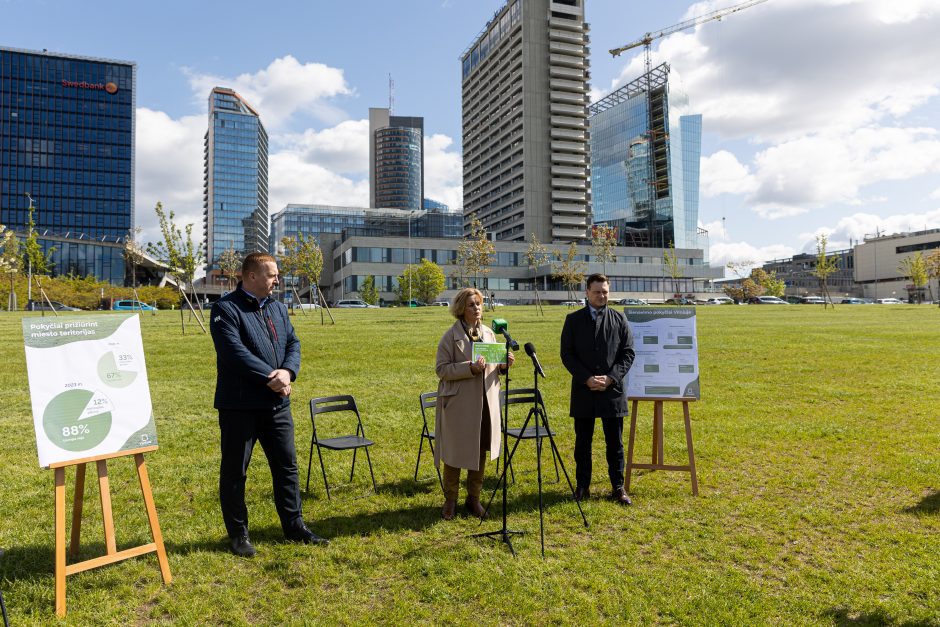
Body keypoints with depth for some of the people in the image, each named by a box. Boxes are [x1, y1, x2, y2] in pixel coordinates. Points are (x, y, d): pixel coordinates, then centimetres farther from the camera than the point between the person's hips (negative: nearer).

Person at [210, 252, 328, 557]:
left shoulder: (278, 308, 12)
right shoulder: (226, 309, -11)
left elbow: (293, 343, 8)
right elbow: (235, 352, -21)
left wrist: (287, 372, -12)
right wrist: (270, 378, -20)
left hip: (277, 403, 7)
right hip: (239, 405, -6)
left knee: (287, 465, 13)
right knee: (234, 471, 7)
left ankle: (294, 525, 27)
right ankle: (238, 534, 22)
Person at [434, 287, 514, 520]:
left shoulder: (488, 333, 9)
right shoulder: (451, 336, -8)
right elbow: (441, 369, -13)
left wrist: (504, 364, -4)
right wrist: (470, 368, -24)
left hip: (486, 402, 5)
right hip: (459, 403, -5)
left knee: (480, 452, 11)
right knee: (455, 453, 6)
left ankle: (474, 499, 27)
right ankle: (450, 501, 23)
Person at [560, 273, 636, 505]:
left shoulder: (619, 319, 5)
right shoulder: (573, 319, 4)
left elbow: (628, 352, 2)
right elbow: (567, 354, 0)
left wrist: (611, 378, -11)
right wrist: (586, 379, -11)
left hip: (612, 390, 0)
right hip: (583, 391, 0)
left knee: (615, 443, 7)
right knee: (582, 442, 8)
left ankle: (618, 487, 19)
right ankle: (583, 485, 21)